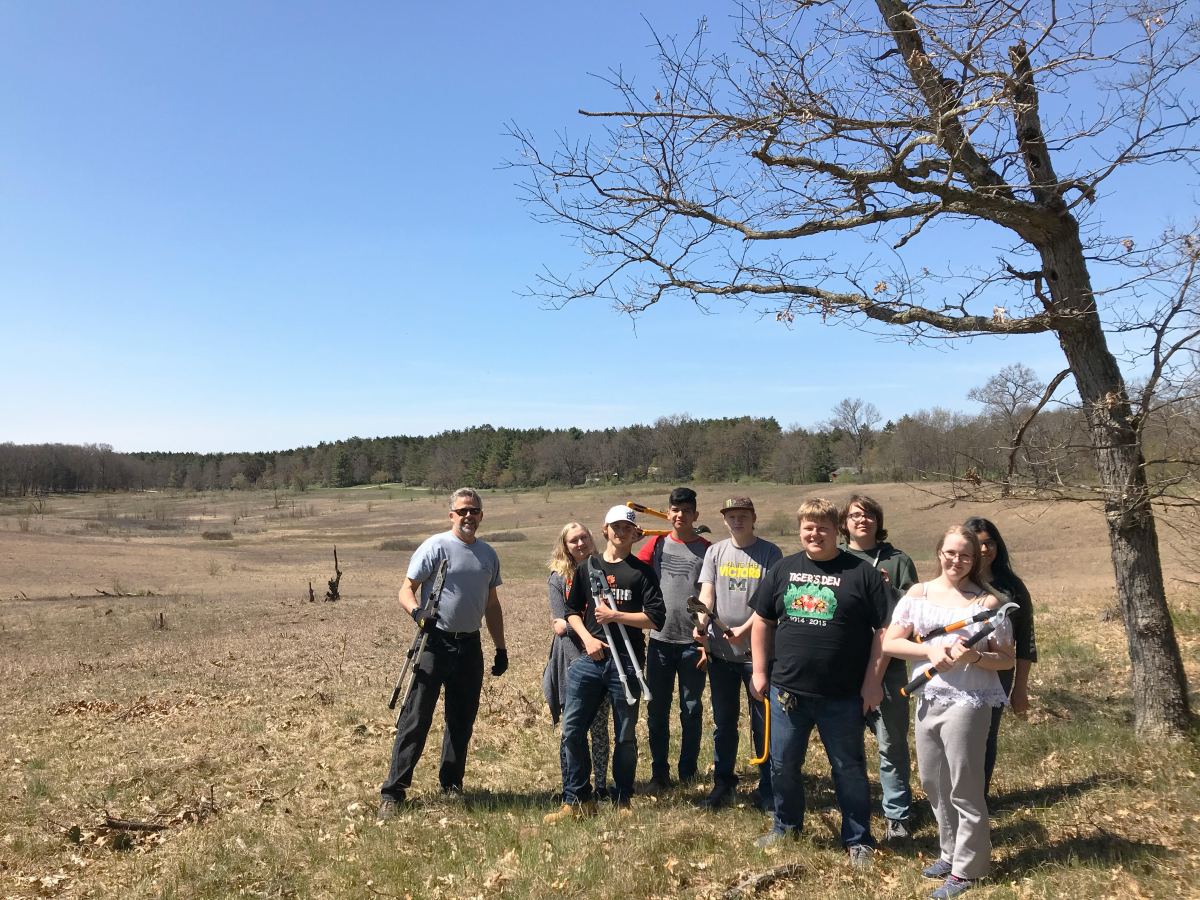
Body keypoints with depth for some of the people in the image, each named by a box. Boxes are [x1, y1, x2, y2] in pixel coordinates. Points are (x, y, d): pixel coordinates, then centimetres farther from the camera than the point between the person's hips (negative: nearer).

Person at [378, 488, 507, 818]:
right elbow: (406, 589, -9)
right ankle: (392, 792, 4)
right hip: (436, 642, -5)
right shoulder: (435, 547, -7)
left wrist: (501, 647, 16)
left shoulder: (488, 555, 11)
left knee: (462, 719, 13)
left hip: (470, 645, 6)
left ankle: (451, 785, 27)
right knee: (416, 719, -5)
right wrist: (416, 611, -31)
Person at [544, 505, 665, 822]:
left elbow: (656, 617, -6)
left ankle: (622, 801, 23)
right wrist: (587, 638, -2)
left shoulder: (642, 571, 2)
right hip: (589, 658, 2)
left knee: (625, 735, 7)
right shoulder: (587, 567, 11)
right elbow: (572, 610, 14)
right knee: (572, 730, 0)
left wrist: (616, 616, -12)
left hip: (627, 662, -2)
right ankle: (577, 800, 13)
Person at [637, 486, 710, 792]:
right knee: (657, 710, 9)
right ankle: (659, 774, 22)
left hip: (693, 642, -2)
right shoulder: (657, 544, 4)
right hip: (660, 640, 2)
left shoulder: (706, 549, -1)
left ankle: (688, 774, 23)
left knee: (691, 710, 9)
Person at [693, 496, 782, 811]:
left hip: (757, 650, -3)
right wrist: (701, 624, -20)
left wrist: (743, 630, -21)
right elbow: (706, 594, -2)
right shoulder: (715, 552, 6)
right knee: (723, 722, 14)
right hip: (720, 651, 3)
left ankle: (767, 788, 20)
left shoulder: (770, 553, -4)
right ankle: (723, 784, 27)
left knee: (763, 723, 6)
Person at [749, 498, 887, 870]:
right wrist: (759, 671, 7)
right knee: (783, 765, 16)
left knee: (849, 770, 11)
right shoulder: (782, 570, 5)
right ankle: (786, 825, 37)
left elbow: (884, 629, -5)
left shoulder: (862, 573, -6)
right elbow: (762, 622, 10)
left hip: (843, 697, -3)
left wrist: (873, 682, -8)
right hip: (786, 690, 4)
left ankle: (859, 841, 29)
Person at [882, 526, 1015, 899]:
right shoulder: (918, 594, 3)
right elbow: (889, 643, -1)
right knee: (932, 782, 15)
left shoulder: (987, 601, -4)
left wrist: (975, 657, -21)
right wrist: (929, 650, -16)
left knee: (963, 787, 4)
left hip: (968, 701, -4)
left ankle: (966, 868, 20)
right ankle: (950, 852, 35)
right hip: (927, 699, 4)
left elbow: (1007, 659, -2)